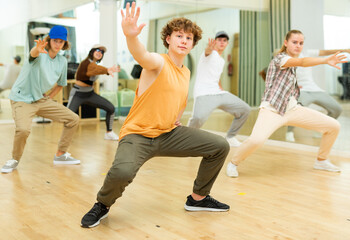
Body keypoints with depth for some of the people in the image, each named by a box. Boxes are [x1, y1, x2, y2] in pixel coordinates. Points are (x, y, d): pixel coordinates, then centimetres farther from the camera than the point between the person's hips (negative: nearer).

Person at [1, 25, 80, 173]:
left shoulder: (62, 61, 4)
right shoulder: (40, 54, -14)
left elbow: (60, 84, 18)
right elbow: (33, 53, -41)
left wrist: (48, 99, 6)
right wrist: (38, 49, -64)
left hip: (42, 99, 6)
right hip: (22, 99, -6)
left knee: (73, 119, 1)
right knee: (23, 129, -31)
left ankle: (60, 155, 16)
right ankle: (15, 160, -1)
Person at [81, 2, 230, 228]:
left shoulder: (186, 73, 11)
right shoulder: (158, 62, -12)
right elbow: (142, 55, -38)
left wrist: (176, 119, 11)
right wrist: (131, 36, -59)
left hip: (169, 134, 7)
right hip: (138, 135, -7)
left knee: (221, 146, 1)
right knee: (122, 172, -36)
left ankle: (198, 198, 21)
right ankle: (102, 205, 1)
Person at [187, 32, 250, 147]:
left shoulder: (222, 61, 21)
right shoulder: (211, 54, -4)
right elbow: (207, 51, -31)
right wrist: (209, 48, -55)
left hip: (219, 93, 8)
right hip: (204, 94, -8)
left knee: (245, 109, 3)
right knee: (198, 118, -34)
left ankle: (230, 137, 19)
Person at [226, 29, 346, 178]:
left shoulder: (293, 65, 17)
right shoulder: (280, 58, -8)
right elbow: (303, 62, -28)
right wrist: (326, 60, -41)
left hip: (293, 109, 8)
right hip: (272, 110, -8)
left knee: (334, 126, 2)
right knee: (256, 139, -35)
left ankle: (321, 161, 24)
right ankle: (233, 163, -6)